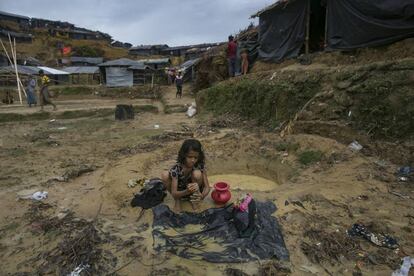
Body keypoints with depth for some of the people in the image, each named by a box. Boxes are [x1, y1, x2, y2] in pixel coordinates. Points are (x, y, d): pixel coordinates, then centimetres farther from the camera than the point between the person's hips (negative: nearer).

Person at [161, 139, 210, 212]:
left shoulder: (200, 166, -22)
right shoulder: (176, 168, -27)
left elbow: (207, 187, -19)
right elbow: (174, 194, -29)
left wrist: (202, 196, -42)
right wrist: (187, 191, -50)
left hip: (194, 193, 1)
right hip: (180, 193, 0)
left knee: (197, 173, -31)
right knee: (164, 175, -27)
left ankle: (193, 200, -4)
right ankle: (177, 200, -3)